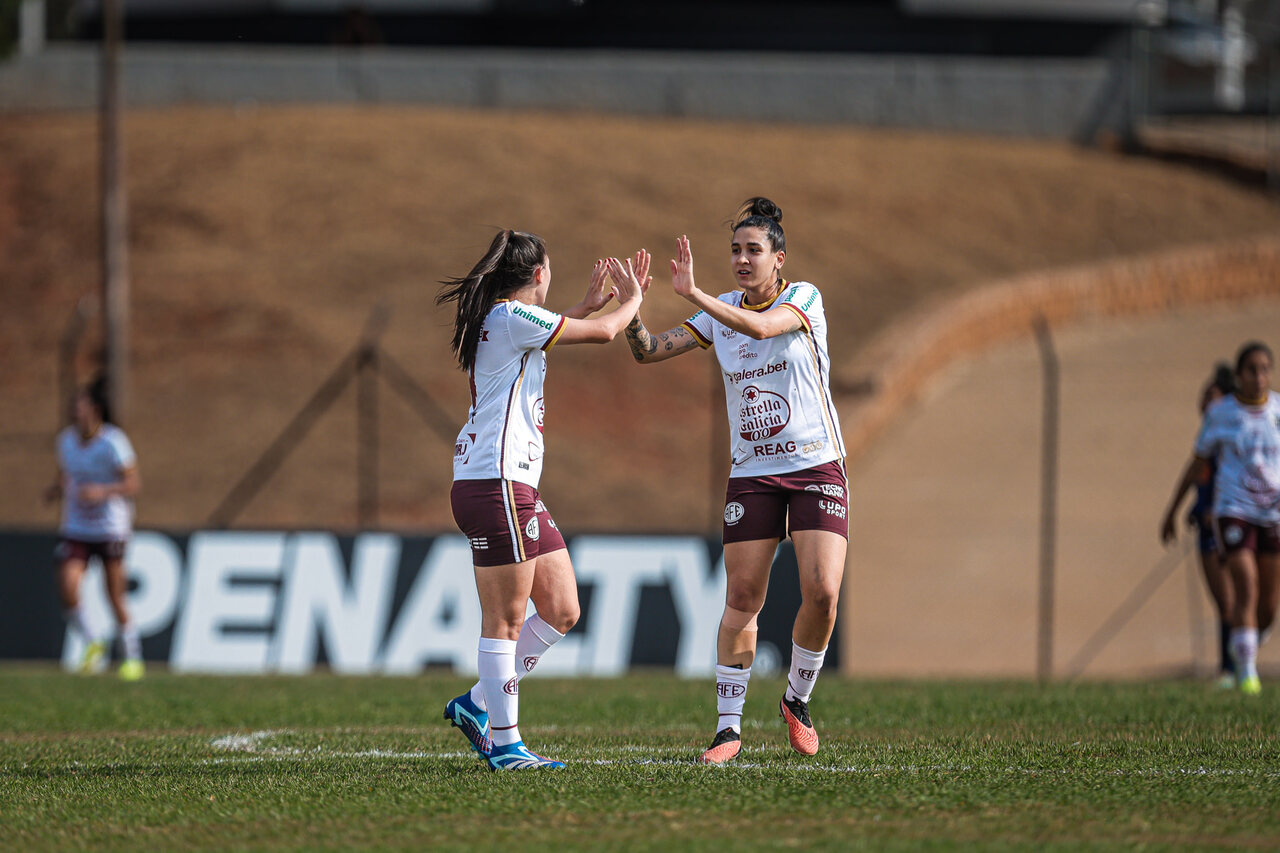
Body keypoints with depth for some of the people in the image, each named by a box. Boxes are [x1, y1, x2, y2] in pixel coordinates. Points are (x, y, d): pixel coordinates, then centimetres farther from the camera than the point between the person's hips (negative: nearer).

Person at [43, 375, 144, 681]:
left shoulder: (113, 442, -13)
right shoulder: (66, 440, 3)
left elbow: (133, 485, -12)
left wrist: (103, 491, -28)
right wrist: (56, 490, -4)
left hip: (110, 528, -4)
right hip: (75, 528, 4)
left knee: (115, 597, 2)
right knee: (67, 590, -14)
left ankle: (132, 658, 19)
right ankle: (92, 643, 10)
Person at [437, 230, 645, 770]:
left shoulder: (502, 322, 17)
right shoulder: (513, 318, -11)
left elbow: (547, 333, 41)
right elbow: (604, 333, -5)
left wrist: (589, 303, 40)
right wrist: (631, 299, 13)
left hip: (518, 488, 10)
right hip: (495, 486, -10)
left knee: (561, 610, 10)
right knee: (504, 619, -6)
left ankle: (478, 705, 18)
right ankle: (504, 743, -4)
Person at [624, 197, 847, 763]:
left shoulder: (803, 298, -6)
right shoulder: (720, 312, 7)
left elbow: (762, 326, -27)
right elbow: (648, 352, 6)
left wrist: (693, 294, -35)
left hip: (816, 466, -3)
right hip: (751, 472, 3)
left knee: (822, 592, -14)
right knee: (742, 599, -2)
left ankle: (798, 698, 10)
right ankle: (728, 726, 5)